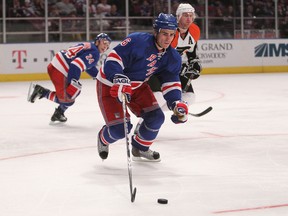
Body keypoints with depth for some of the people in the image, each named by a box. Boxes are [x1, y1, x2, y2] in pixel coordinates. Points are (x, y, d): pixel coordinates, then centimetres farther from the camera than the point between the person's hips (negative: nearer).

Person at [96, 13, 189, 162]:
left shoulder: (172, 57, -7)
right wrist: (120, 80, -48)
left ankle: (140, 148, 27)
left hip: (137, 86, 7)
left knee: (156, 117, -2)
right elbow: (113, 59, -33)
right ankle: (103, 139, 26)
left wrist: (177, 104, -18)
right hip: (110, 85, -7)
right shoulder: (138, 41, -31)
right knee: (120, 129, -13)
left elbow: (171, 82, -2)